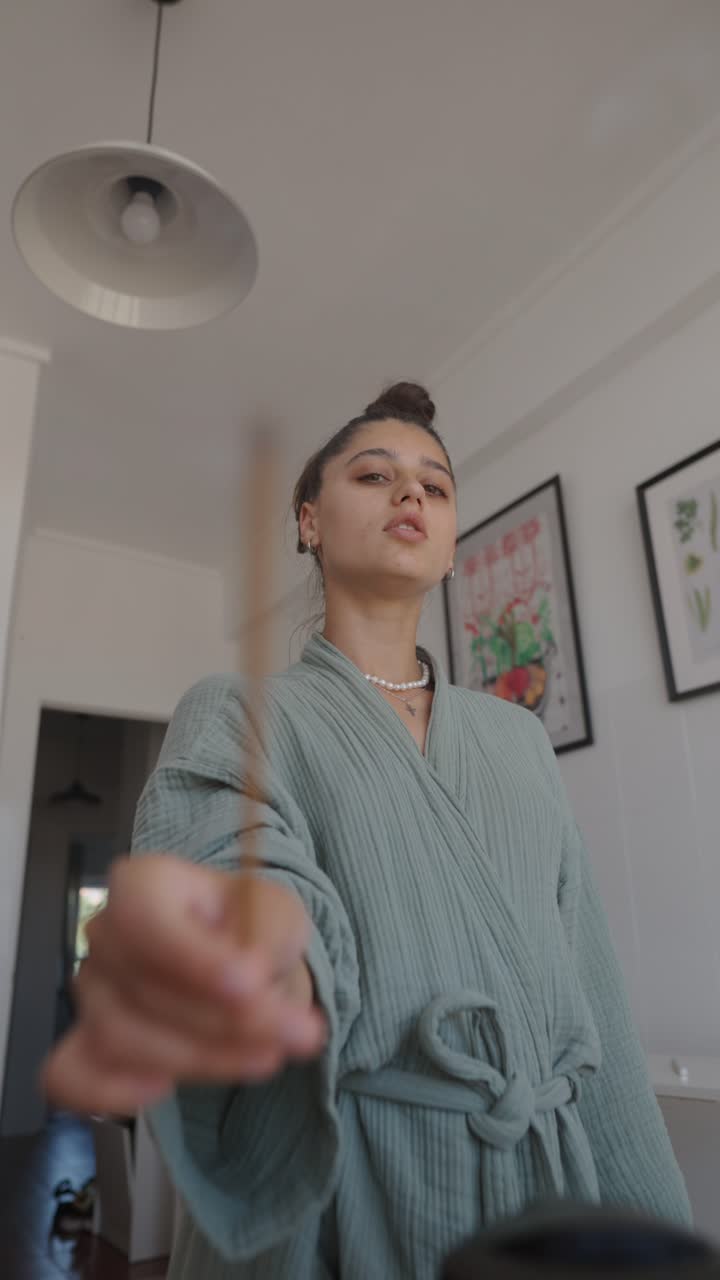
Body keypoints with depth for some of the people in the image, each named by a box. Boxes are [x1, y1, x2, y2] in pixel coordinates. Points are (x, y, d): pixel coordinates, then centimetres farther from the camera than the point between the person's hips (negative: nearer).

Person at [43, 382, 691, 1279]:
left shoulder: (520, 739, 7)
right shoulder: (236, 715, -4)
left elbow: (584, 980, 6)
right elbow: (240, 860, -26)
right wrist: (254, 963, -48)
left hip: (551, 1183, 4)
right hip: (319, 1195, -3)